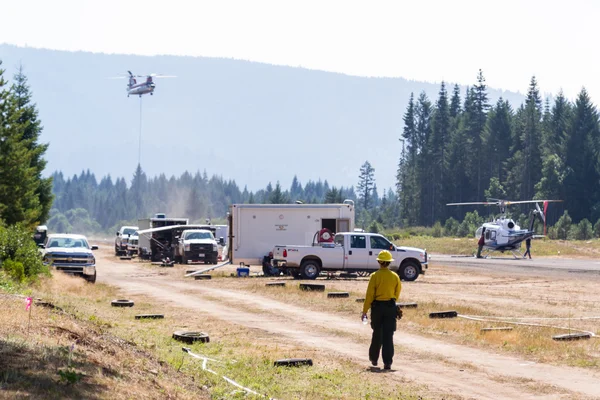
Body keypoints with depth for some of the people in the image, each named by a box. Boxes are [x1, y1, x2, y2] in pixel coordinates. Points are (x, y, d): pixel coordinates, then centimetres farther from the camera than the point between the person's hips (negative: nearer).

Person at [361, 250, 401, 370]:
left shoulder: (375, 276, -8)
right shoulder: (395, 276, 0)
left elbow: (369, 295, -9)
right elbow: (397, 294, 11)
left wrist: (365, 311, -4)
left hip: (377, 306, -1)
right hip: (391, 307, 1)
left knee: (377, 334, 16)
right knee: (388, 335, 0)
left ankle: (374, 358, 29)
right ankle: (387, 362, -6)